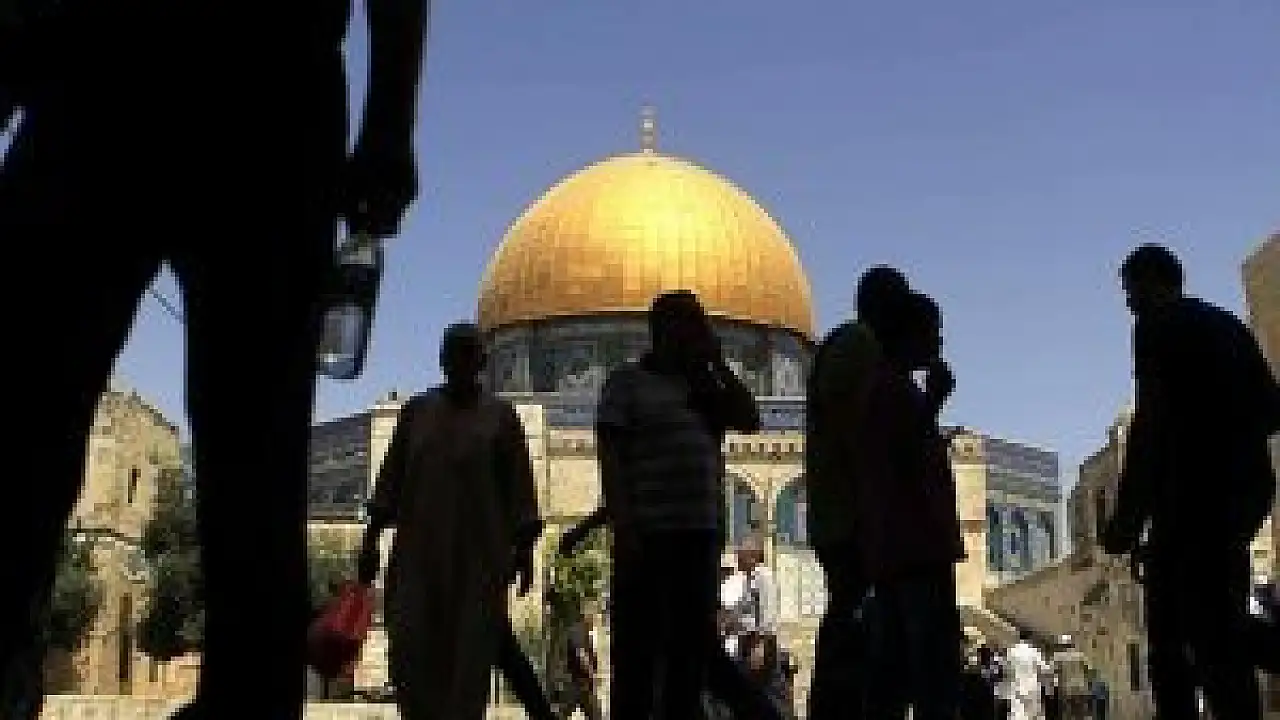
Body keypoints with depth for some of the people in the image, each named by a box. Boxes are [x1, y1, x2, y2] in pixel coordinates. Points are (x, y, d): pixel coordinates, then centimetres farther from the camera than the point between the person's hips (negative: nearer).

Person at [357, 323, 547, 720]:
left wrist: (524, 549, -4)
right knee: (410, 652, -6)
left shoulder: (500, 416, 4)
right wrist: (371, 538, 2)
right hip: (418, 549, 2)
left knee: (470, 655, -6)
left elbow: (519, 485, 2)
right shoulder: (416, 410, 10)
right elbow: (391, 478, 8)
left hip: (480, 553, -2)